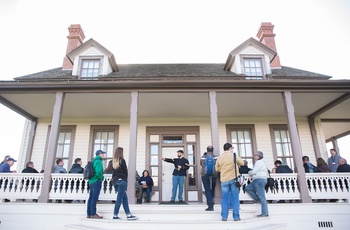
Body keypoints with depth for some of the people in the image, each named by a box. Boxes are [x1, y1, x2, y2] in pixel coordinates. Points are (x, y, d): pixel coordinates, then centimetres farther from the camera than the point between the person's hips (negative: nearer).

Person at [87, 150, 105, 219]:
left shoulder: (94, 160, 15)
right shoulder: (98, 161, -12)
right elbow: (98, 172, -24)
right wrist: (102, 177, -8)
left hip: (91, 181, 9)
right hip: (96, 181, -9)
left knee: (91, 198, 12)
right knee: (94, 198, -5)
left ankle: (89, 213, 17)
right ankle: (93, 214, -1)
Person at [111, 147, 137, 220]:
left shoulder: (114, 161, 11)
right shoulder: (122, 160, -6)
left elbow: (113, 172, 9)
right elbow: (126, 171, -3)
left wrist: (114, 179, 9)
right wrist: (126, 180, 9)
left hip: (115, 180, 7)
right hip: (121, 180, -6)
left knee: (124, 198, 8)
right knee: (119, 198, -1)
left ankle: (128, 214, 7)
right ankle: (115, 215, 1)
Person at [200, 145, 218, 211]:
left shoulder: (203, 157, 0)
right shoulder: (215, 157, -3)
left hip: (205, 175, -1)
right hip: (214, 176, 1)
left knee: (207, 190, -1)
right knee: (212, 190, 15)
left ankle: (210, 206, -6)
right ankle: (211, 204, 22)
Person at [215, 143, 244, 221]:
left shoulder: (219, 157, 4)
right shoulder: (234, 155, -4)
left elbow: (217, 169, 12)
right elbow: (242, 163, 7)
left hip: (224, 180, 2)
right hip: (234, 179, -2)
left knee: (225, 198, 6)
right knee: (235, 198, 5)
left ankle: (224, 216, 7)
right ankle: (236, 216, 7)